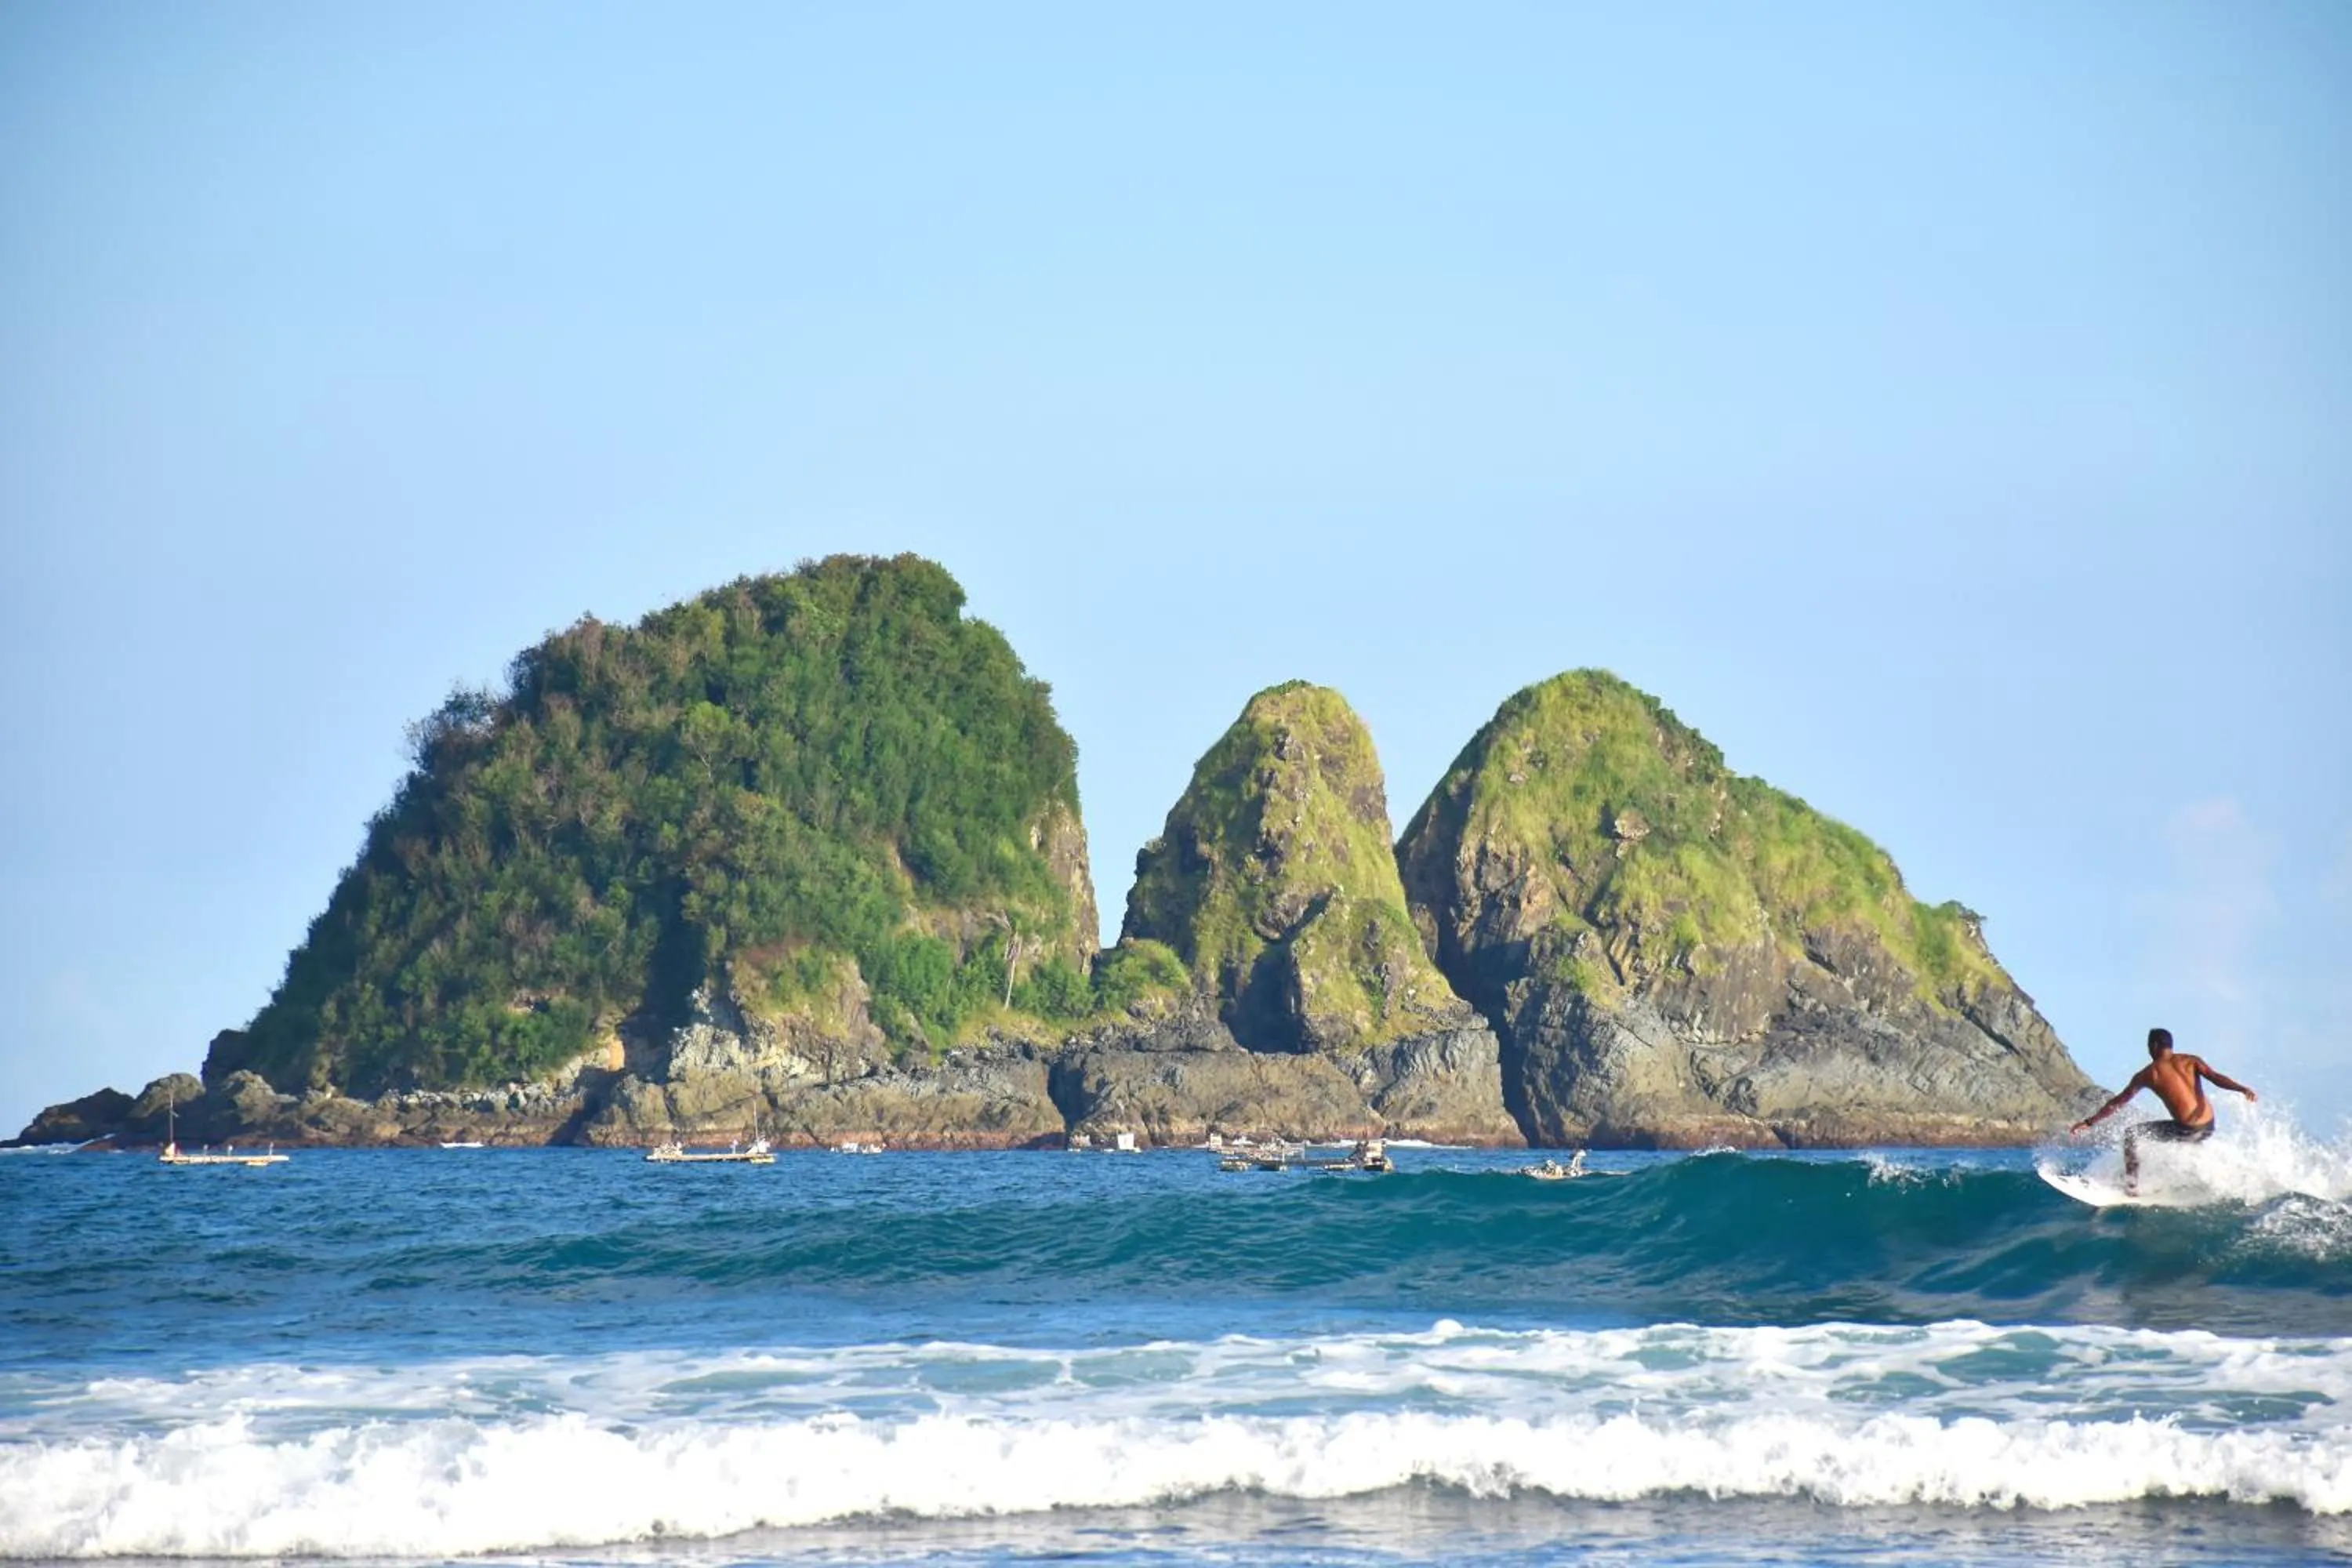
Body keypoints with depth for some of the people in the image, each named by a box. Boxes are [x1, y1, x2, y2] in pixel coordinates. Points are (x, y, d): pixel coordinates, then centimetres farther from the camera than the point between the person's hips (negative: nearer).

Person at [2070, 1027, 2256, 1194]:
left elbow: (2117, 1103, 7)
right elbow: (2215, 1077, -9)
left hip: (2187, 1130, -5)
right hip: (2208, 1127, 5)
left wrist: (2089, 1122, 14)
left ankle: (2132, 1186, 5)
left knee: (2131, 1136, 10)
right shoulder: (2190, 1061, 9)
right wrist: (2243, 1089, -20)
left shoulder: (2147, 1074, 2)